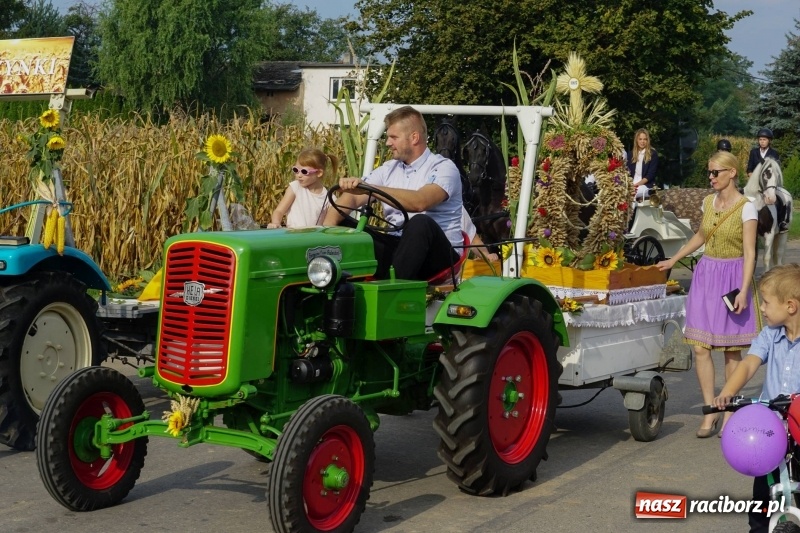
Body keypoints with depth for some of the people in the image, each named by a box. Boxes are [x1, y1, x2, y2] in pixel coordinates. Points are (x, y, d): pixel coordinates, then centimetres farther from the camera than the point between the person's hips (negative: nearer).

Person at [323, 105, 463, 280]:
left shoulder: (443, 167, -7)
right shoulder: (389, 169, 12)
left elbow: (420, 202, -28)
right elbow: (352, 198, 2)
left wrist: (369, 188, -34)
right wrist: (328, 226, -19)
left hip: (438, 254, -5)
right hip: (395, 246, 5)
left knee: (420, 222, -37)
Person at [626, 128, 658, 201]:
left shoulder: (653, 154, 1)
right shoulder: (631, 154, 15)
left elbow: (651, 174, -5)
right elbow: (628, 172, 11)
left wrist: (637, 184, -16)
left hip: (647, 185, -4)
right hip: (632, 184, 4)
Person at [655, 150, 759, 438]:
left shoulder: (746, 207, -9)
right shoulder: (708, 202, 8)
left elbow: (749, 253, -11)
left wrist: (743, 290, -18)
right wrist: (673, 260, 25)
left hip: (732, 277, -5)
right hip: (706, 274, 5)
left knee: (732, 349, 2)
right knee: (700, 347, -3)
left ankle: (729, 412, 11)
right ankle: (710, 412, 4)